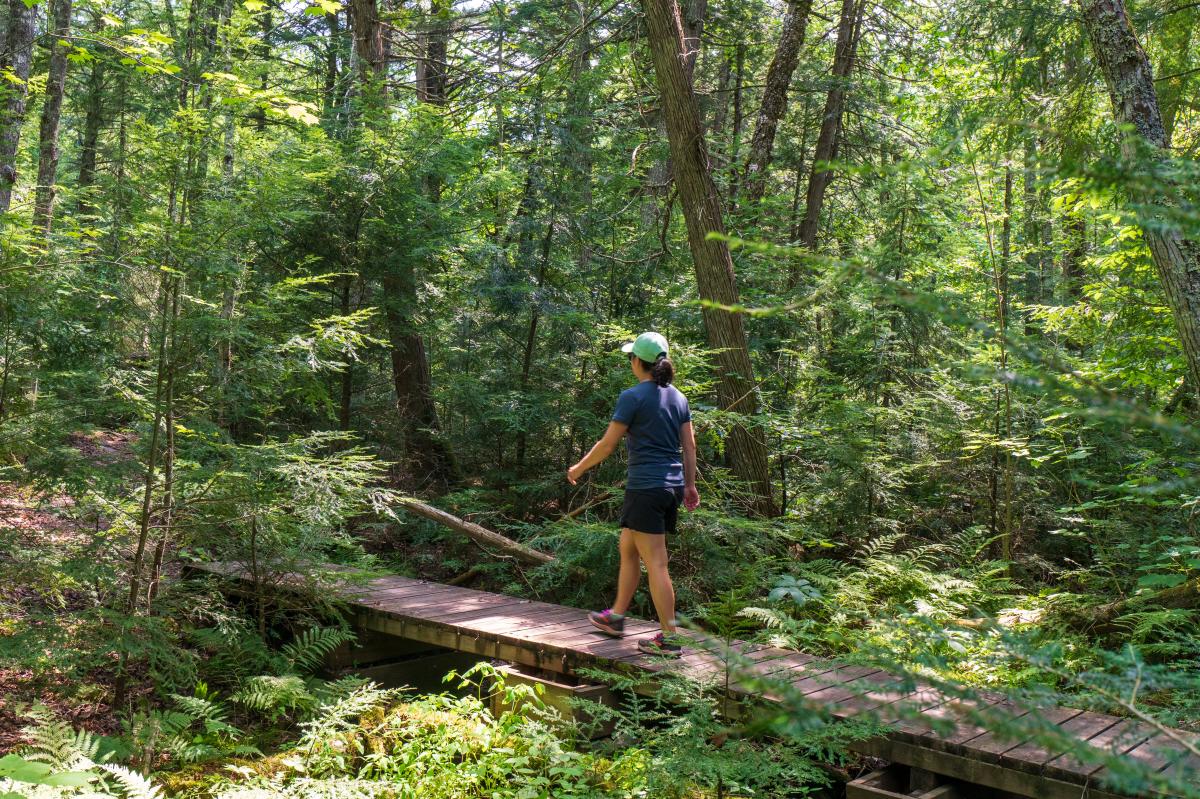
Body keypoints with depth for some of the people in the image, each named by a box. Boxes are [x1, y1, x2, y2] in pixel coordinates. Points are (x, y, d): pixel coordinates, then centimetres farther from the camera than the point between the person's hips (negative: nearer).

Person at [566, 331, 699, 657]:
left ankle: (669, 639, 0)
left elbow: (607, 444, -9)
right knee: (627, 548, 22)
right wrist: (690, 484, 18)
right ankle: (616, 617, 34)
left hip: (645, 487, -8)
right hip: (672, 485, 8)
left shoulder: (632, 397, -12)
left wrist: (579, 468, 5)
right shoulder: (678, 397, 9)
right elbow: (689, 446, 10)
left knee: (655, 564, -4)